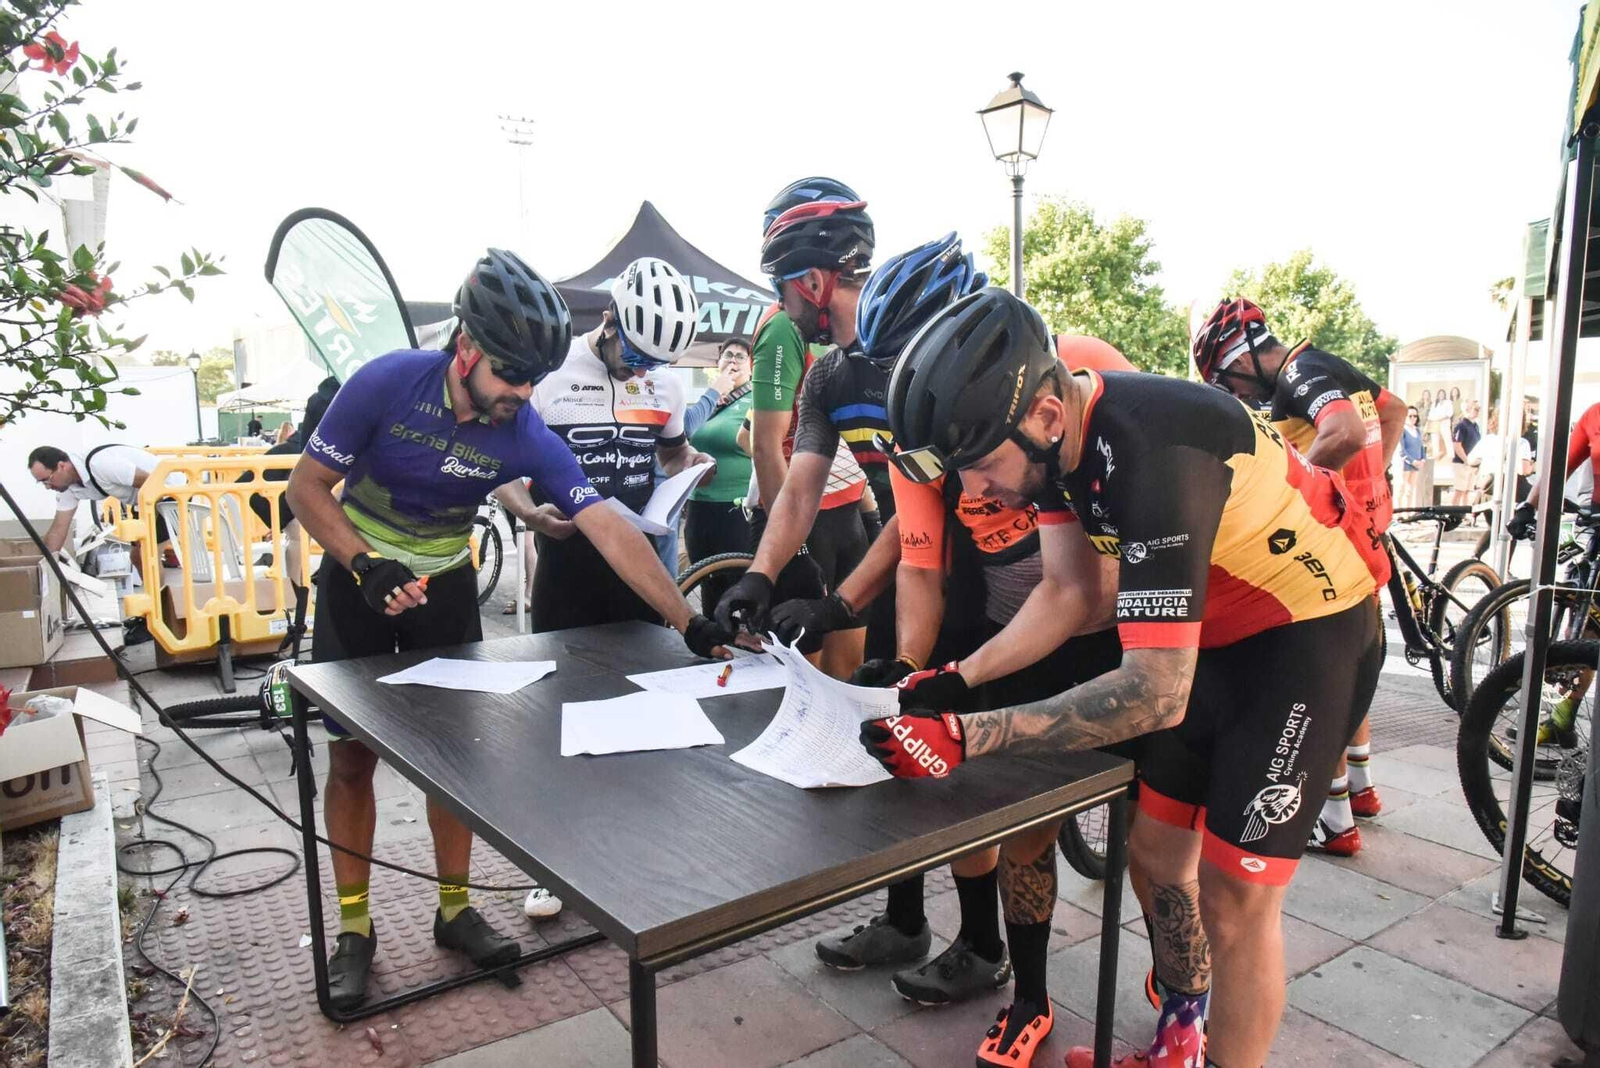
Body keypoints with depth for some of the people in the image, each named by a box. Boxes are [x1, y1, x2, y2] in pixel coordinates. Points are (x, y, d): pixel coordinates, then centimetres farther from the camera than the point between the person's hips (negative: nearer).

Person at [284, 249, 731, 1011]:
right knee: (352, 756, 2)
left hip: (446, 585, 2)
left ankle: (454, 910, 21)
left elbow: (610, 531, -26)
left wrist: (690, 623, -31)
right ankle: (354, 928, 17)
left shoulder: (526, 436, -21)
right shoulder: (387, 383, -25)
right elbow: (306, 486, -15)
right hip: (360, 580, -1)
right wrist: (367, 565, -30)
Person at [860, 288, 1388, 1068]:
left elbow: (1156, 692, -37)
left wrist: (968, 737, -42)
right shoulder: (1053, 431, -11)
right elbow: (1073, 596, -5)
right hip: (1209, 628, 8)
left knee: (1233, 900, -3)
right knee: (1153, 844, 13)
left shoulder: (1151, 454, -36)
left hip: (1312, 629, -7)